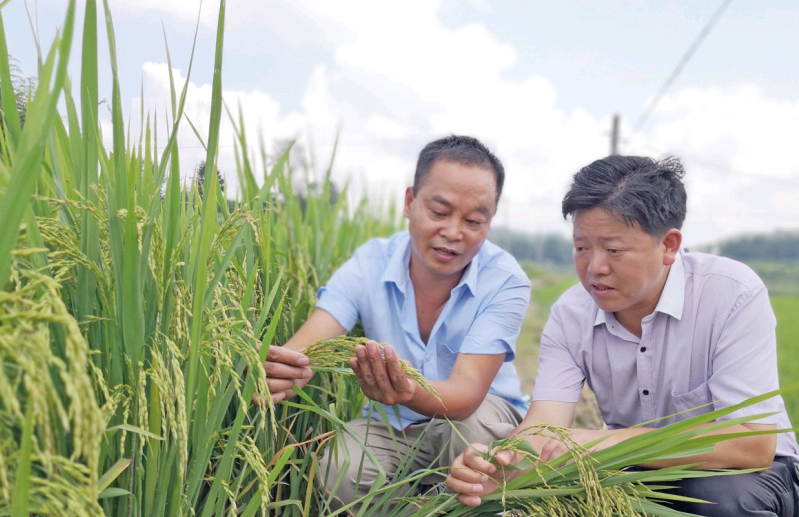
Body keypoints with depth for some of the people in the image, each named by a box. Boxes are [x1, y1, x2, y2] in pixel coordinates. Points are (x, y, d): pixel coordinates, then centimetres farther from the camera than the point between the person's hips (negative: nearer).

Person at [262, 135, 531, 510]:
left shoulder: (506, 282, -21)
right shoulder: (369, 264, -15)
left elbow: (466, 395, -33)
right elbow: (301, 349, -28)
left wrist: (408, 393, -56)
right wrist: (272, 373, -54)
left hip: (482, 421, -1)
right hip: (391, 426, 1)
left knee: (471, 420, -34)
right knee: (342, 470, -29)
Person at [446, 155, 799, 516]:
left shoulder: (733, 296, -23)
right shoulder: (570, 316, -10)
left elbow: (754, 445, -29)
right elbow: (544, 426, -20)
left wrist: (612, 441, -39)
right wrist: (499, 467, -45)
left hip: (735, 473, -2)